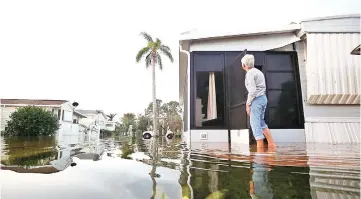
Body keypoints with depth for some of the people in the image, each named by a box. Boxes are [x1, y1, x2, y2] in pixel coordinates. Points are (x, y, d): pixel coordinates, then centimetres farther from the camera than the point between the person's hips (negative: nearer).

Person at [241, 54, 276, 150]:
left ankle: (260, 147, 0)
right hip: (263, 98, 10)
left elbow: (253, 91, -19)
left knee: (255, 123, -4)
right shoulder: (258, 72, 17)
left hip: (256, 99, -9)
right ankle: (271, 144, 21)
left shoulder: (250, 74, -12)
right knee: (261, 122, 18)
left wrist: (248, 104, -13)